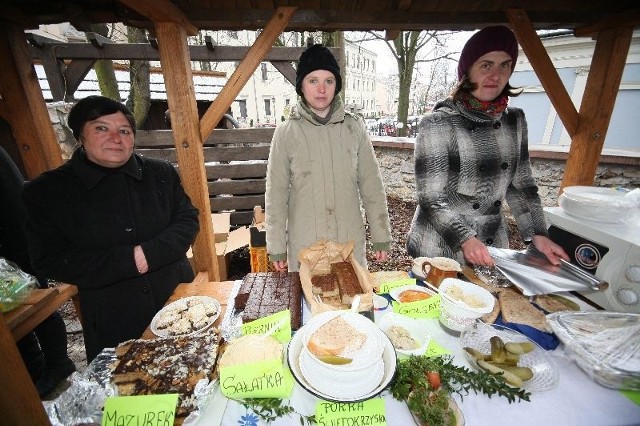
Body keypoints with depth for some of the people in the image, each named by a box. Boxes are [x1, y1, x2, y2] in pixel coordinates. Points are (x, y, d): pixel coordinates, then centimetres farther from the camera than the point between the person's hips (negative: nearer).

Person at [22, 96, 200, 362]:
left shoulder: (161, 173, -1)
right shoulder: (45, 191, -6)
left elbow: (188, 221, -4)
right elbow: (50, 261, -9)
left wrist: (148, 253, -20)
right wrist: (128, 260, -20)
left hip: (180, 301, 2)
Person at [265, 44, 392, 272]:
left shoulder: (354, 127, -3)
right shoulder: (286, 133, -6)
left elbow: (371, 184, 1)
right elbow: (276, 194, -2)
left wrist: (381, 236, 2)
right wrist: (276, 247, 0)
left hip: (350, 241, 2)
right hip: (304, 244, -1)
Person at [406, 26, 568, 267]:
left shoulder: (515, 121, 4)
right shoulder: (437, 124, -14)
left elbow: (520, 185, 10)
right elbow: (430, 198, -16)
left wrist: (537, 234, 1)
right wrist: (464, 239, -27)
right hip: (440, 250, -5)